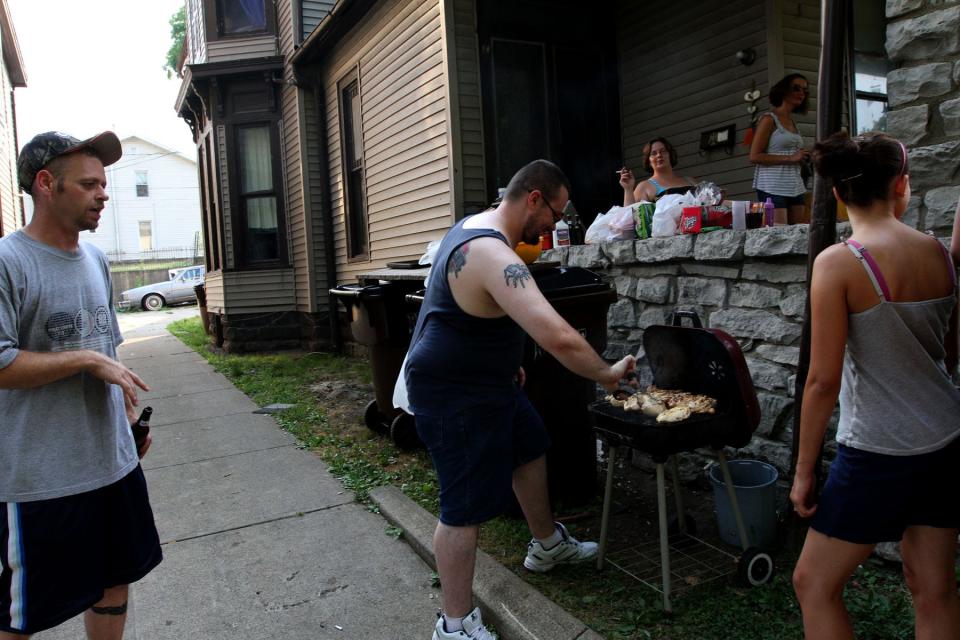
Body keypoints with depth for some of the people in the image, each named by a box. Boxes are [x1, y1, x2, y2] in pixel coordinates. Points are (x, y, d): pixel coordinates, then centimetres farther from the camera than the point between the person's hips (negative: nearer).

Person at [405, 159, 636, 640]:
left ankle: (547, 545, 46)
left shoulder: (475, 226, 4)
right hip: (455, 396, -11)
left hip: (486, 380, 11)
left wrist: (505, 361, 20)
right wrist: (607, 374, -23)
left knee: (529, 450, 24)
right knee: (465, 508, -1)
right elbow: (558, 339, -40)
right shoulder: (492, 255, -30)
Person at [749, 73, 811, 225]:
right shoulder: (769, 119, -2)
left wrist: (802, 157, 7)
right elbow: (754, 156, -11)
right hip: (773, 187, -7)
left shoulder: (793, 123, 18)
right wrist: (790, 158, -14)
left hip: (795, 187, 7)